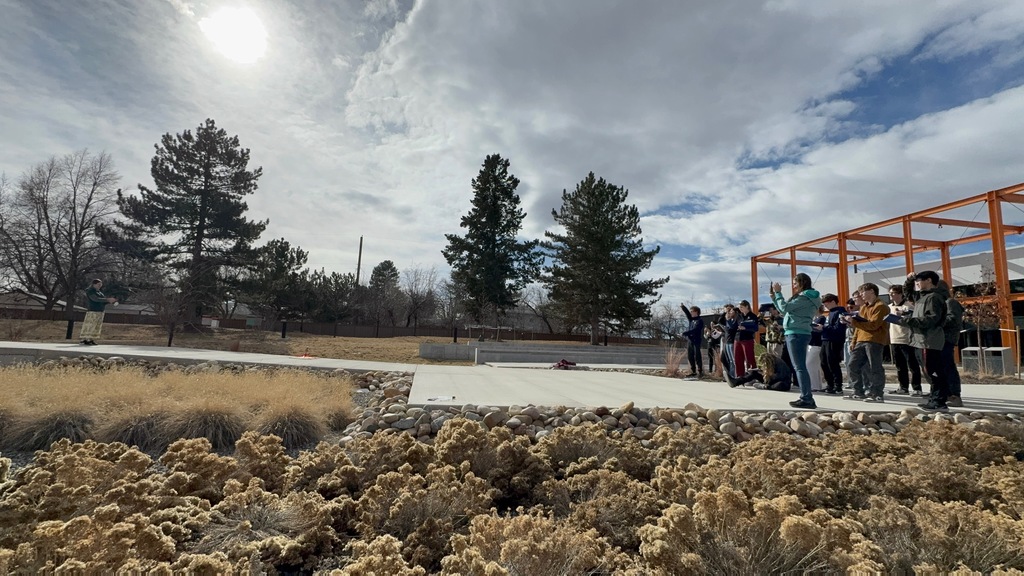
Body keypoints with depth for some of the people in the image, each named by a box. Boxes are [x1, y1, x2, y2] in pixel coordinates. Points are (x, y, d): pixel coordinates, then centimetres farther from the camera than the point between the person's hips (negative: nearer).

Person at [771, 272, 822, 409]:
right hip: (799, 334, 10)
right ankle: (806, 397, 14)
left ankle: (807, 399, -11)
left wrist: (778, 292, -7)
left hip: (796, 334, -10)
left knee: (800, 367, -10)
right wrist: (774, 296, 17)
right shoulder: (805, 297, 20)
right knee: (800, 367, 11)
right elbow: (784, 309, 23)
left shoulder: (804, 297, -11)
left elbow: (784, 308, -17)